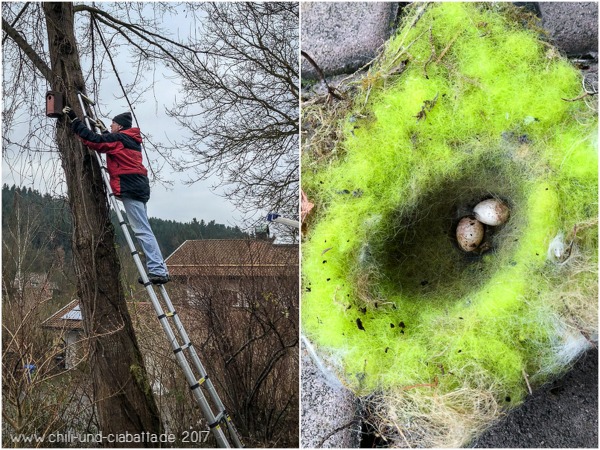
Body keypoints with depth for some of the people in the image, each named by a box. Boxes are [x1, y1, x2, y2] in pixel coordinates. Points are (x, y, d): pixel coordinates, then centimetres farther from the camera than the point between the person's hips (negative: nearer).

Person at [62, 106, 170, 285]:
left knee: (142, 230, -12)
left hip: (130, 188, -10)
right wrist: (104, 130, 42)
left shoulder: (118, 139, -5)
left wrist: (74, 119, -2)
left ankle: (158, 271, -16)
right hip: (139, 187, 10)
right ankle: (159, 270, 8)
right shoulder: (130, 140, 21)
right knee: (143, 230, 11)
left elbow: (92, 139, -10)